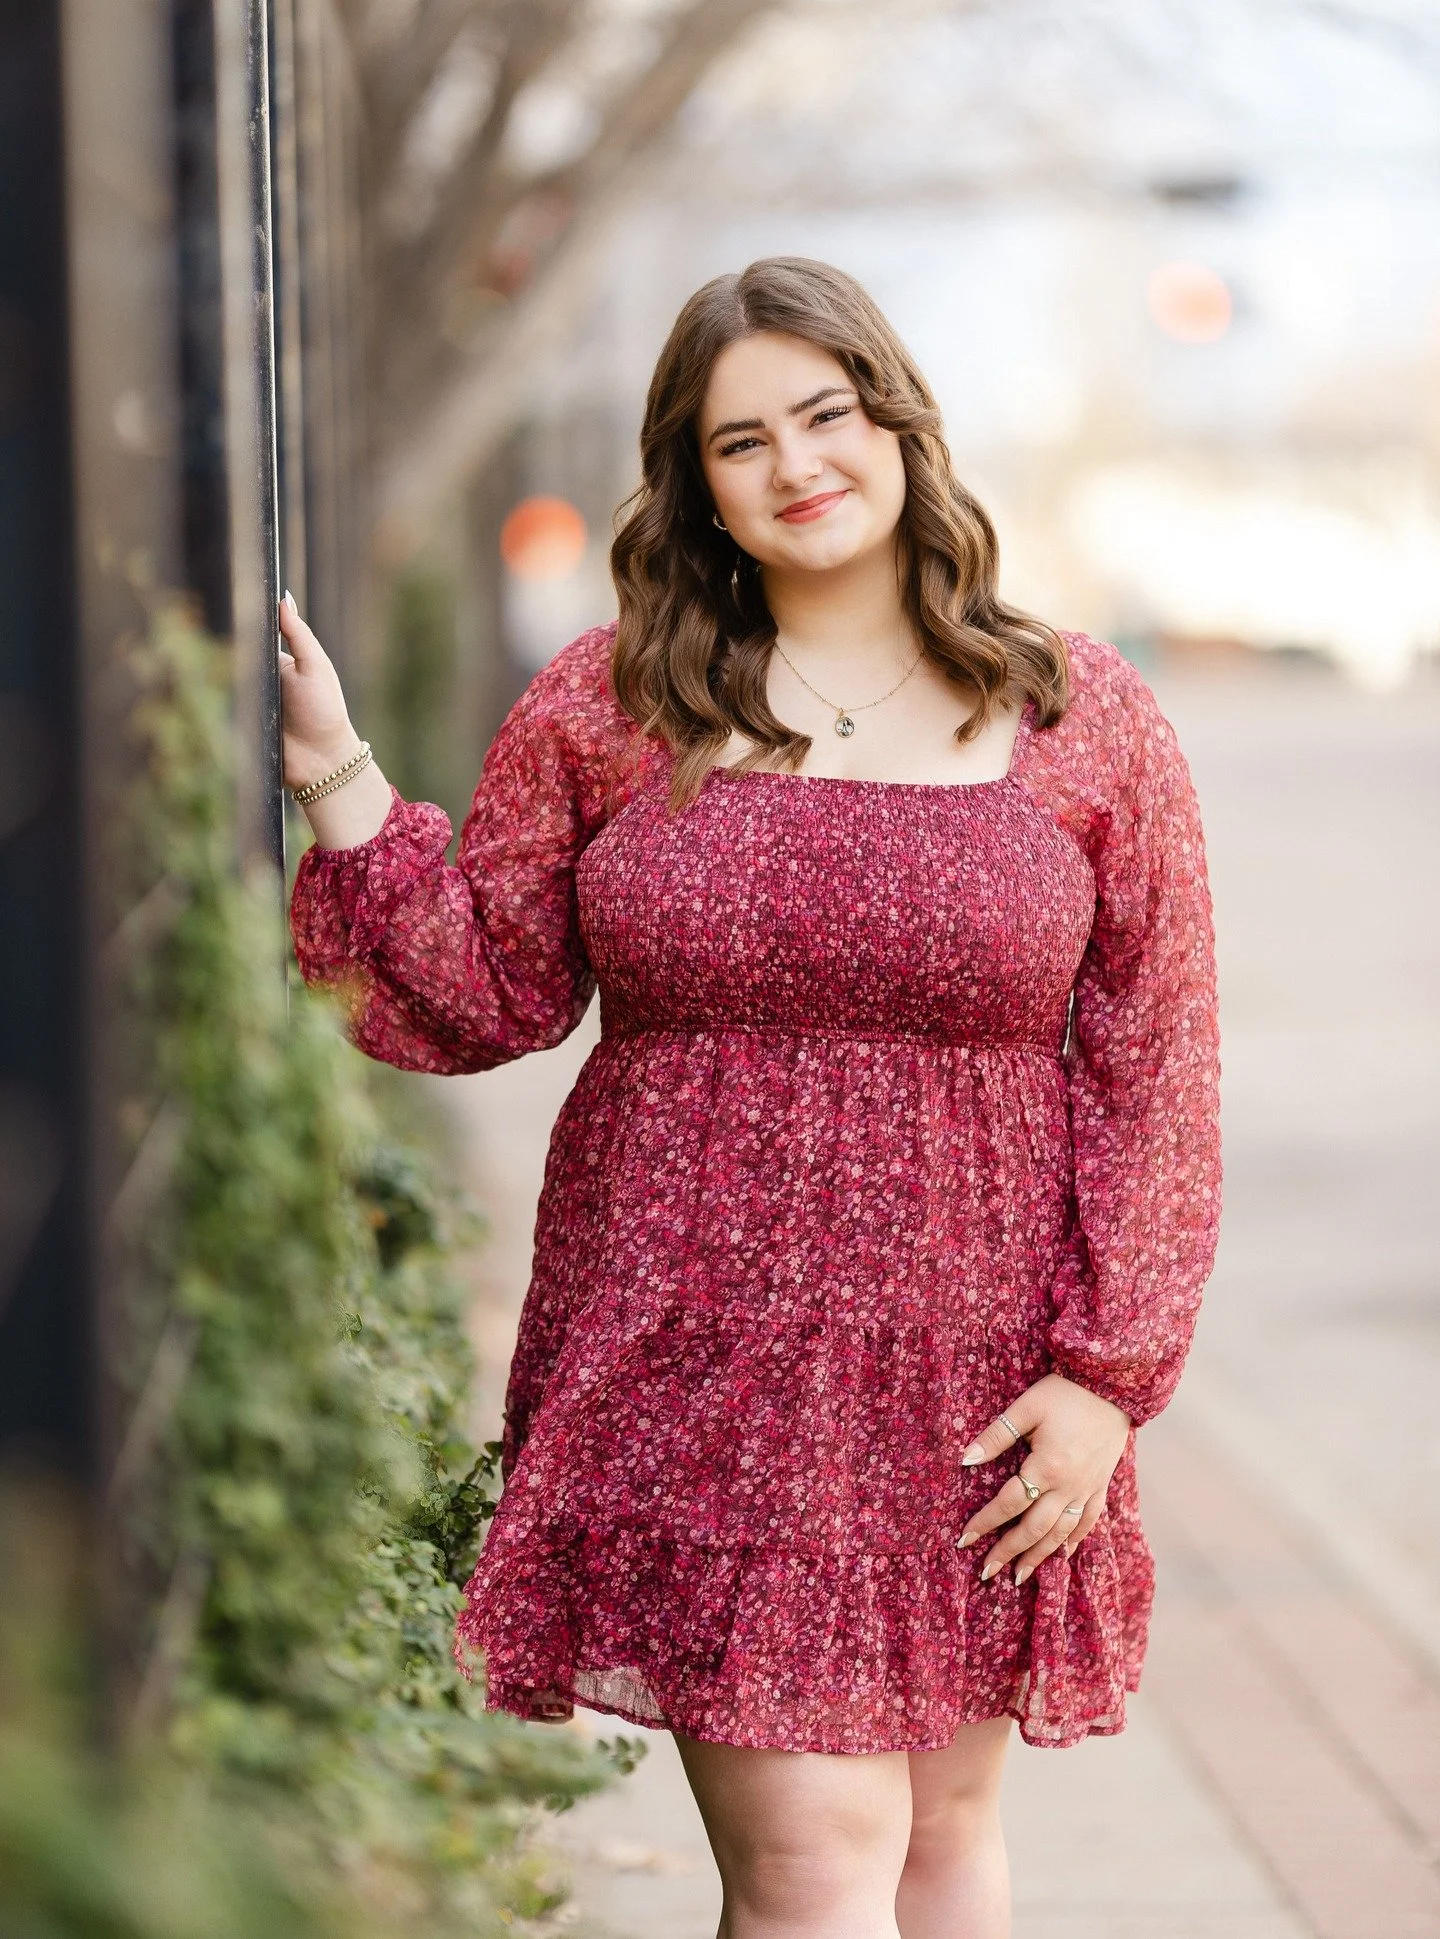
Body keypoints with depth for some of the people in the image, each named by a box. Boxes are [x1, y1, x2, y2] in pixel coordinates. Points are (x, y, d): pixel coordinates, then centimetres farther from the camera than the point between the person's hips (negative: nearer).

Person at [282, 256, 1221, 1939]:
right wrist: (340, 784, -5)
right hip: (697, 1375, -1)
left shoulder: (1084, 721, 3)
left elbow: (1155, 1072, 2)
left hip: (970, 1397, 2)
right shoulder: (609, 709, 3)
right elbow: (483, 991, 6)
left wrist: (1108, 1375, -3)